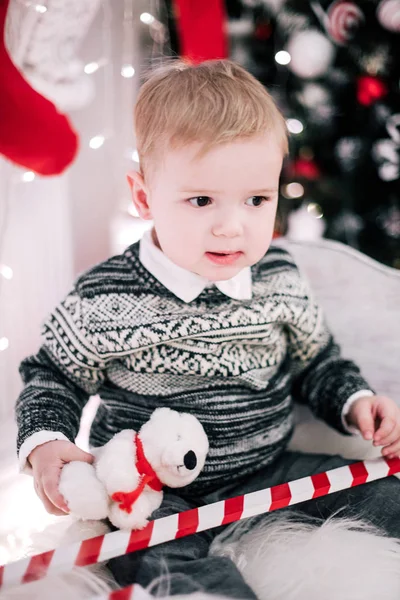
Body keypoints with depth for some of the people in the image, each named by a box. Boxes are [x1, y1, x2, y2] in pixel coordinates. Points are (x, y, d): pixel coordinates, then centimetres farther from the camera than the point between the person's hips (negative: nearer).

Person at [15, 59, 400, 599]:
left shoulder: (281, 280, -3)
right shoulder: (106, 300, -16)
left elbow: (316, 361, 14)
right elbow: (54, 376, 0)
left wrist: (355, 402, -2)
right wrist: (45, 442, -16)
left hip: (267, 468, 4)